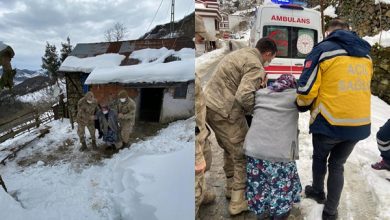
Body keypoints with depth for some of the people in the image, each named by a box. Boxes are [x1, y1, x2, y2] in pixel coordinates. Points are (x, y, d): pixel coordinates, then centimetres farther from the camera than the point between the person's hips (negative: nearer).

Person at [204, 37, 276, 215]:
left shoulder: (239, 53, 16)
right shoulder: (256, 67, -12)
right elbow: (244, 96, -24)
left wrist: (259, 80, 10)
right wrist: (254, 109, -4)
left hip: (209, 105, 9)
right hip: (226, 113, -9)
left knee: (230, 150, 24)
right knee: (243, 155, 5)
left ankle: (231, 187, 40)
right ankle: (238, 202, 15)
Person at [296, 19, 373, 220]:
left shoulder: (323, 50, -8)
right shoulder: (365, 54, 12)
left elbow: (306, 88, -12)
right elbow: (360, 88, 19)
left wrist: (303, 105, 8)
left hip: (329, 121, -4)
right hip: (360, 123, 5)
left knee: (319, 157, 24)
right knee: (337, 164, 20)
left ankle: (317, 192, 45)